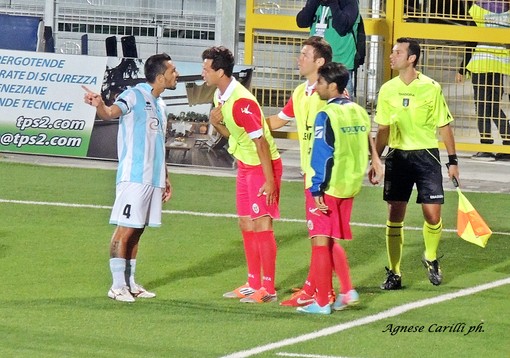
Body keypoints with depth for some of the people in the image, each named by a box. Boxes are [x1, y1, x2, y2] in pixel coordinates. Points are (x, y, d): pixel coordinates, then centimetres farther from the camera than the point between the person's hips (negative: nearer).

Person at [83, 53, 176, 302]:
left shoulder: (160, 105, 19)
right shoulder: (135, 95, -6)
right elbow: (110, 113, -25)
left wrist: (165, 178, 25)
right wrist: (99, 105, -47)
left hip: (153, 179, 8)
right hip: (133, 176, -8)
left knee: (137, 231, 11)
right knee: (125, 229, -6)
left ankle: (130, 283, 16)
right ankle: (117, 285, -4)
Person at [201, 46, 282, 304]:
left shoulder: (241, 102, -25)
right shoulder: (220, 96, 4)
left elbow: (261, 141, -24)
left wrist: (270, 180, -24)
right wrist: (215, 123, -7)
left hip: (263, 166, -10)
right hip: (245, 165, 10)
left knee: (261, 224, -8)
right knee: (246, 225, 12)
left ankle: (268, 289, -4)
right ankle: (254, 284, 20)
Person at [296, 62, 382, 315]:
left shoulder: (326, 116, -14)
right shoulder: (359, 112, 7)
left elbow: (322, 156, -16)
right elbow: (367, 148, 13)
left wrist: (316, 191, -14)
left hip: (329, 188, -7)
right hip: (351, 187, 7)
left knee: (320, 242, 0)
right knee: (332, 242, 18)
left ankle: (321, 303, 2)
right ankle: (347, 292, 11)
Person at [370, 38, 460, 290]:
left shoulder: (431, 88, -6)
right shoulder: (387, 90, 3)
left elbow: (444, 126, 1)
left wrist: (452, 161, 1)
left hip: (426, 155, -2)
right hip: (397, 156, 2)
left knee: (433, 214, -4)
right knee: (395, 215, -2)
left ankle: (431, 259, 24)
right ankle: (394, 273, 5)